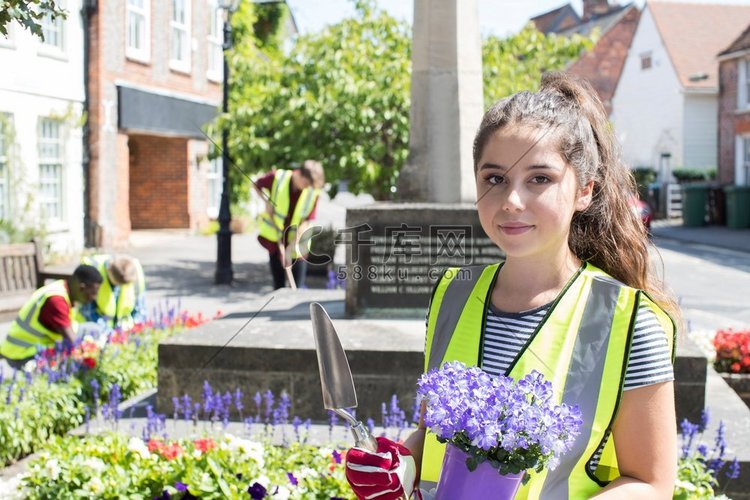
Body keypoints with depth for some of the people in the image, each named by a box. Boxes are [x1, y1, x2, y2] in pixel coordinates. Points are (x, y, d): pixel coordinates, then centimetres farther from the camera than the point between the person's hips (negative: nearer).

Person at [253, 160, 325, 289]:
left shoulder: (313, 192, -15)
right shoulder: (277, 178, -14)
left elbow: (306, 222, -14)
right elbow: (257, 185, 7)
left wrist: (290, 248, -18)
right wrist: (267, 202, -9)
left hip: (297, 243, -1)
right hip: (275, 240, 1)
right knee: (278, 285, 7)